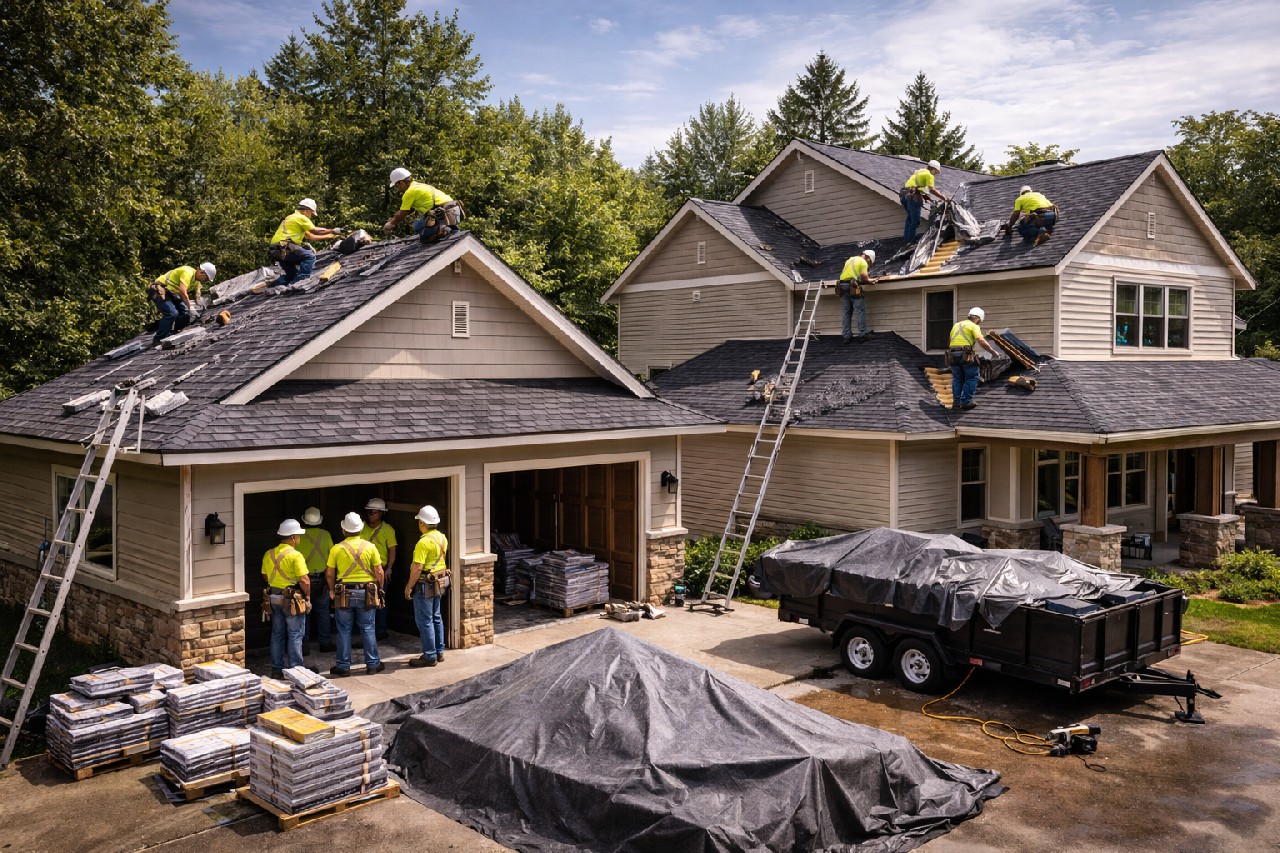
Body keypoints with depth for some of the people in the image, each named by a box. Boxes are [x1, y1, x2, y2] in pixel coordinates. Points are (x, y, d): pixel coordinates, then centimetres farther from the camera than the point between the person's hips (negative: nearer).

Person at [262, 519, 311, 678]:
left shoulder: (268, 554, 4)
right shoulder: (295, 556, -17)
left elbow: (265, 575, 14)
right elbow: (304, 580, -21)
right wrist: (307, 595, -7)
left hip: (274, 598, 6)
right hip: (292, 599, -6)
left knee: (277, 634, 14)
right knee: (295, 635, 3)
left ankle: (277, 669, 19)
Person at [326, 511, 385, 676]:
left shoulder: (337, 549, -6)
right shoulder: (370, 547, -4)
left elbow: (329, 573, -1)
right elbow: (379, 572, -3)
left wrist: (332, 590, 14)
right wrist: (380, 589, 11)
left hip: (344, 594, -1)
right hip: (366, 593, 1)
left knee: (344, 631, 8)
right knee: (367, 629, 10)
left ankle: (343, 667, 14)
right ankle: (373, 664, 16)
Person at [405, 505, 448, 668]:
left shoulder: (424, 542, -22)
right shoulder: (442, 538, 5)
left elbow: (417, 568, -23)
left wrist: (409, 586, -14)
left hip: (425, 585, -9)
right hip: (439, 583, 9)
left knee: (424, 620, 0)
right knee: (436, 617, 17)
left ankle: (430, 656, 5)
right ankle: (439, 652, 24)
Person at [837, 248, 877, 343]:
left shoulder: (850, 260, 24)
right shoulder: (863, 262, 1)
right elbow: (863, 276, -11)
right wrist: (870, 281, 8)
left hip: (842, 285, 7)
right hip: (853, 286, -7)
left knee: (846, 312, 6)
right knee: (860, 311, -2)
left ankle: (846, 336, 4)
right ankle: (862, 334, -5)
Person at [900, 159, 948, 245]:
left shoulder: (919, 172, 27)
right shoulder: (929, 174, 0)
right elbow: (931, 190, -11)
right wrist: (943, 197, -7)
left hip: (906, 195, 9)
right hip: (913, 196, -9)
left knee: (909, 220, 14)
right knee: (915, 221, -9)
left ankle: (905, 242, 13)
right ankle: (910, 243, -13)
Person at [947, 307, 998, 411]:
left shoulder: (956, 325, 22)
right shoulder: (974, 326, 1)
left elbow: (950, 341, 21)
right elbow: (981, 340, -14)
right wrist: (992, 351, -9)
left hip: (952, 354, 6)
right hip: (966, 354, -6)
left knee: (957, 378, 17)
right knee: (971, 378, 3)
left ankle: (956, 400, 14)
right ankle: (966, 401, -1)